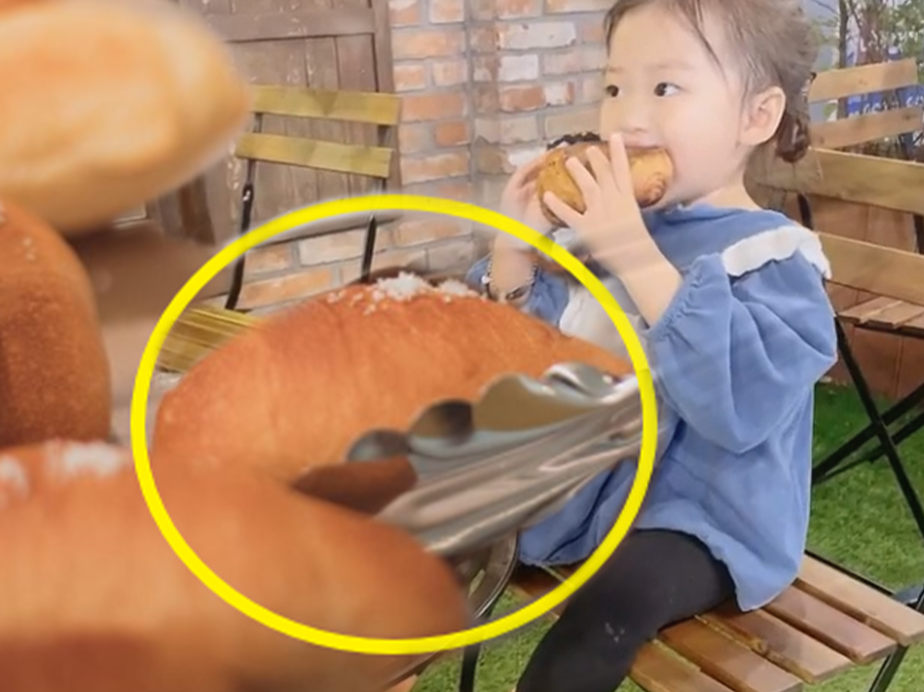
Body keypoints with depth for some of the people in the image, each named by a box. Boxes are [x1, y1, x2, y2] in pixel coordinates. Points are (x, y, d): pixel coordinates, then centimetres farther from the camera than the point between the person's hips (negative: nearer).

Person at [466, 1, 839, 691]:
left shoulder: (774, 258, -16)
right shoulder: (606, 226, 3)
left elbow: (742, 406, -34)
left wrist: (638, 259, -38)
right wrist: (516, 246, -11)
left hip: (699, 516, -6)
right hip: (579, 483, 7)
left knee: (615, 596, -32)